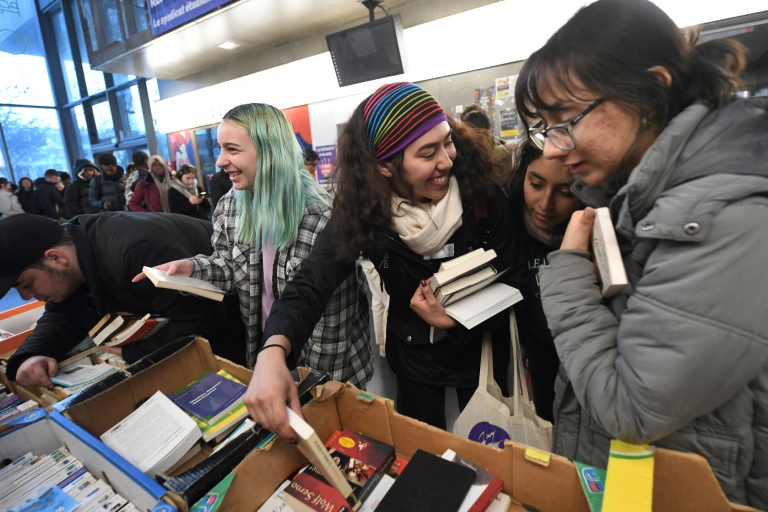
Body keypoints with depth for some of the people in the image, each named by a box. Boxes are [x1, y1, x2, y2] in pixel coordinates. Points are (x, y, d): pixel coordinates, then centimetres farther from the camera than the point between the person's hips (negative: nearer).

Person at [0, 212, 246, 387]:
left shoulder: (136, 252, -40)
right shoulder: (70, 243, -8)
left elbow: (200, 321, -37)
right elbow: (62, 316, 2)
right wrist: (32, 354, -20)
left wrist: (130, 355, -27)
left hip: (229, 316, -8)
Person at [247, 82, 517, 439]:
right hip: (413, 356, 0)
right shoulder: (363, 213, -22)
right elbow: (308, 285, -28)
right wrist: (273, 351, -47)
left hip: (481, 351, 1)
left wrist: (455, 320, -31)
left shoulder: (484, 196, -22)